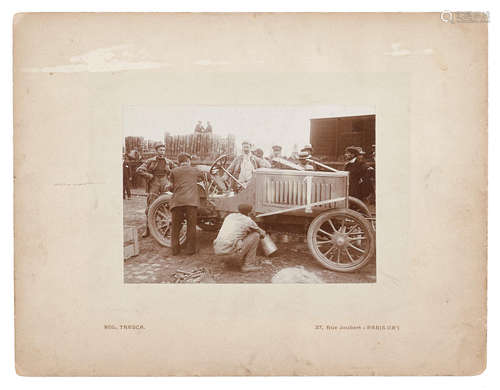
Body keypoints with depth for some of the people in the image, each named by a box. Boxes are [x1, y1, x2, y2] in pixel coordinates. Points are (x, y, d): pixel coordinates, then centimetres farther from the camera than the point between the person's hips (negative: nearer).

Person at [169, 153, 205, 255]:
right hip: (191, 201, -1)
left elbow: (171, 187, 9)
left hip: (177, 201, 1)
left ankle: (175, 249, 13)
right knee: (191, 226, 8)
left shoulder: (174, 171, 11)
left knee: (176, 226, 11)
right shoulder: (195, 170, 13)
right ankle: (190, 249, 10)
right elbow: (203, 176, 33)